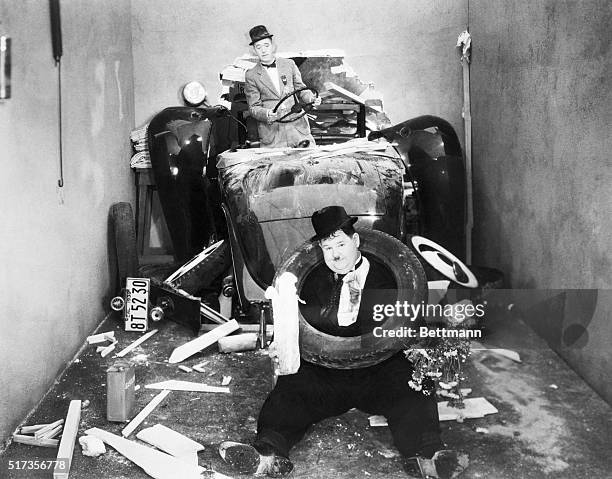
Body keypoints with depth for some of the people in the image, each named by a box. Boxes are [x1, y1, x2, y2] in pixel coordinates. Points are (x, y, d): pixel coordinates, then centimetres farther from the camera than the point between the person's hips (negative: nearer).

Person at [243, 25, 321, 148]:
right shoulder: (251, 76, 4)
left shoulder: (289, 64, 11)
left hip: (298, 127, 2)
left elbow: (300, 89, 18)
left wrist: (311, 99, -3)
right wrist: (268, 114, -19)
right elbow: (254, 108, 1)